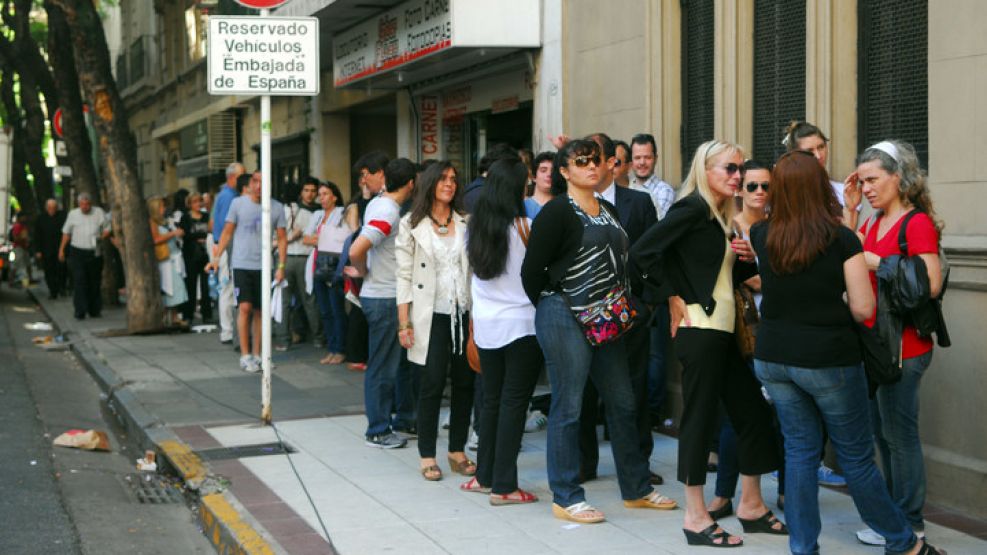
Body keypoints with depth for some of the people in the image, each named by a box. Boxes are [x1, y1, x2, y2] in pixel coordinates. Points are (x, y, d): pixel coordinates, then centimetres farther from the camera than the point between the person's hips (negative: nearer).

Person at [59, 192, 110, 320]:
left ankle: (94, 310, 17)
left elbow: (107, 228, 10)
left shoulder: (99, 212, 4)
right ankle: (80, 311, -8)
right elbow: (66, 233, 14)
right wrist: (61, 249, 12)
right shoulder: (73, 214, 6)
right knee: (79, 282, -8)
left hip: (95, 253, 1)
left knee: (94, 282, 7)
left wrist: (102, 237, -7)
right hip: (77, 252, -1)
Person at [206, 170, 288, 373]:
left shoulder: (276, 208, 3)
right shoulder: (238, 203, 0)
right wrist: (216, 258, -3)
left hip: (264, 266, 2)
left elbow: (282, 238, 6)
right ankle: (245, 355, -4)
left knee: (259, 311, 8)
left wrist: (281, 266, -2)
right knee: (245, 307, -11)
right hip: (241, 264, -2)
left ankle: (256, 354, 18)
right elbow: (227, 232, 5)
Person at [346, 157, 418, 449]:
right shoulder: (388, 213, -21)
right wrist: (363, 272, -11)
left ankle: (401, 417, 29)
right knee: (383, 366, 0)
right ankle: (378, 432, 9)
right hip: (384, 299, -9)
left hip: (385, 297, 9)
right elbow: (356, 251, -28)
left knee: (395, 361, 18)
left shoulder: (378, 204, 8)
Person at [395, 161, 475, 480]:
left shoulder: (466, 223, 11)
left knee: (464, 382, 4)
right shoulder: (411, 224, 3)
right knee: (432, 384, -4)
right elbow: (404, 276, 0)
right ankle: (427, 456, 7)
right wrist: (404, 323, -6)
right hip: (431, 316, -3)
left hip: (464, 313, 3)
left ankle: (457, 451, 16)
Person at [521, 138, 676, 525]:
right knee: (568, 407, -1)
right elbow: (532, 269, -11)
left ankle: (636, 490, 25)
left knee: (622, 403, 13)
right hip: (565, 318, -8)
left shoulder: (608, 211, 14)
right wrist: (550, 306, 0)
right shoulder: (557, 211, -10)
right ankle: (565, 499, 9)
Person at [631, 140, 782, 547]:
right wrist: (673, 298, -15)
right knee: (700, 416, -3)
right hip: (699, 328, -10)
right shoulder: (693, 208, -11)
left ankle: (751, 506, 23)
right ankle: (695, 517, 6)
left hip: (724, 330, 10)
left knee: (753, 411, 12)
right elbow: (643, 252, -21)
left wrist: (747, 259, 2)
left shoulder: (721, 217, 16)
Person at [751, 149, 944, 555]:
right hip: (828, 361, -3)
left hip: (773, 359, 4)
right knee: (856, 456, 8)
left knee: (799, 450, 13)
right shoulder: (842, 239, -13)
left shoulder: (762, 236, -3)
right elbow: (863, 309, -12)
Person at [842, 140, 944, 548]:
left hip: (903, 344, -9)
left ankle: (908, 526, 10)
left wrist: (878, 264, -20)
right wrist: (850, 209, 2)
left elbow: (931, 284, -22)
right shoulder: (874, 224, 14)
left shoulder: (917, 223, -13)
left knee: (899, 433, -1)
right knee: (882, 431, 15)